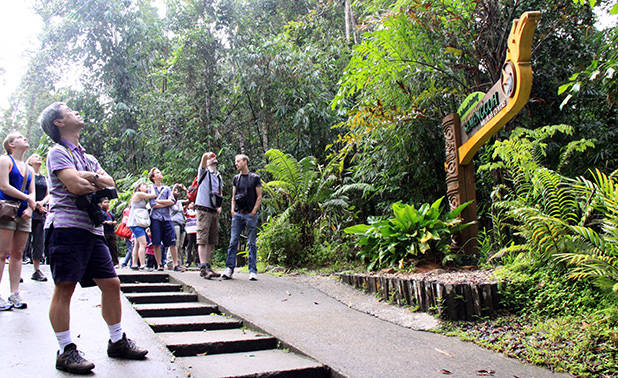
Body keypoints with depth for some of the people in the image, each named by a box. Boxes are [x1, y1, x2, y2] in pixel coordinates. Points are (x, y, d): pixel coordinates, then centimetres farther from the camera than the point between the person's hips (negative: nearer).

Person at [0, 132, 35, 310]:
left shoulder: (28, 168, 20)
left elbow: (32, 192, 14)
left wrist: (30, 209, -5)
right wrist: (27, 198, -7)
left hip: (23, 214, 6)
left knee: (17, 254, 5)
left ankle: (14, 295, 7)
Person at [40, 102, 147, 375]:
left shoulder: (88, 157, 24)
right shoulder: (58, 152, 1)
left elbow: (110, 185, 10)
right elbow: (75, 185, -15)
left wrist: (88, 178, -7)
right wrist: (96, 178, 3)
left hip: (92, 229, 8)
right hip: (66, 226, -7)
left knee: (111, 283, 6)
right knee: (64, 288, -6)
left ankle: (117, 342, 16)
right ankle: (66, 351, 2)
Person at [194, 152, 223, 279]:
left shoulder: (219, 177, 21)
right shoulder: (203, 172, 4)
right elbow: (204, 156, -17)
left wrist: (220, 206, 12)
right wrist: (208, 155, -3)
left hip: (214, 211, 6)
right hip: (203, 209, -6)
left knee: (211, 241, 7)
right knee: (203, 239, -12)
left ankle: (207, 266, 12)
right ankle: (203, 267, -17)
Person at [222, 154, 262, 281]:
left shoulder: (255, 178, 4)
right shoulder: (236, 178, 16)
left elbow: (259, 197, 1)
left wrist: (254, 211, -9)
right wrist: (233, 209, 5)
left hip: (250, 214, -4)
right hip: (237, 214, 4)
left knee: (251, 243, -1)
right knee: (233, 242, -2)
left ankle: (252, 271, 1)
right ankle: (229, 269, 0)